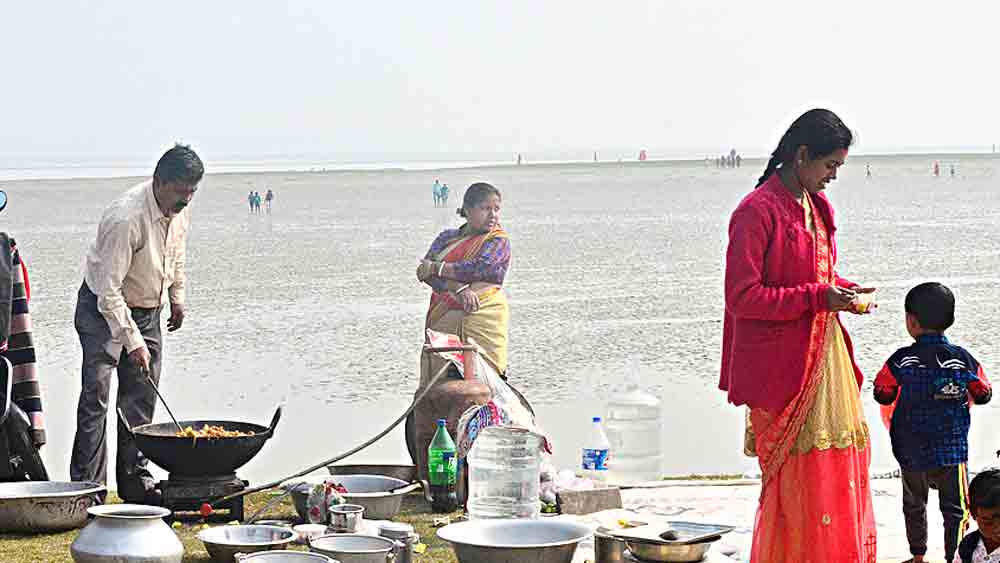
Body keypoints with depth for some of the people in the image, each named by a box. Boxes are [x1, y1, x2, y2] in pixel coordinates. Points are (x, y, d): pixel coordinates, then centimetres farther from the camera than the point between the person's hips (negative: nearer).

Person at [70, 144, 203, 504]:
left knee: (141, 399, 8)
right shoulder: (126, 219, -32)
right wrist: (132, 341, -31)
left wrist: (177, 295, 16)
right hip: (103, 311, -7)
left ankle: (135, 482, 15)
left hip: (147, 310, 7)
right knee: (96, 397, -11)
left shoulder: (180, 209, -7)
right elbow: (108, 289, -31)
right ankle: (87, 488, -10)